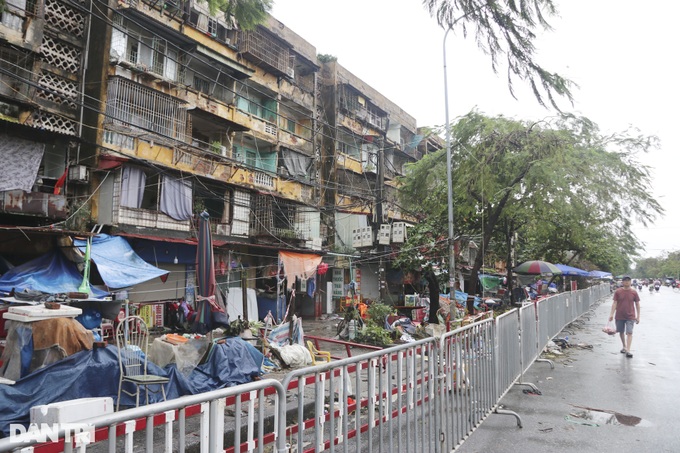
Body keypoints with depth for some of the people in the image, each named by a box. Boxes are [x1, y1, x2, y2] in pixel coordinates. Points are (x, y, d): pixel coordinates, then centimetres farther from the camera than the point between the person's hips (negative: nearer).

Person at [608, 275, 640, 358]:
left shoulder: (634, 292, -1)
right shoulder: (618, 292, -1)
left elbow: (637, 304, 5)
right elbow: (614, 303, -1)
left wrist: (638, 316, 4)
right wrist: (612, 314, -7)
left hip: (630, 316, -1)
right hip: (619, 316, 2)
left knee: (629, 333, -10)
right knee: (621, 332, 13)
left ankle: (628, 350, -11)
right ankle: (624, 347, 32)